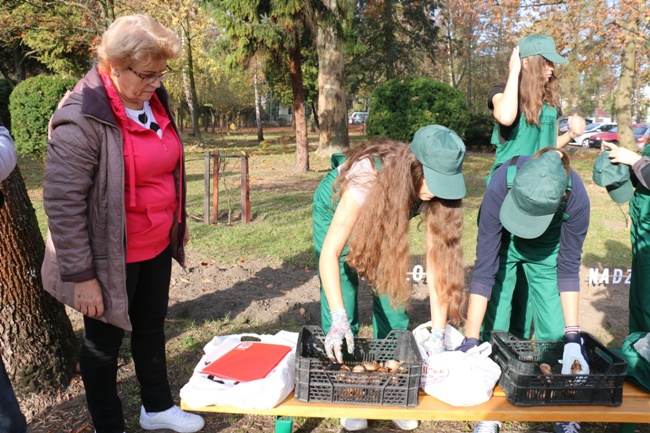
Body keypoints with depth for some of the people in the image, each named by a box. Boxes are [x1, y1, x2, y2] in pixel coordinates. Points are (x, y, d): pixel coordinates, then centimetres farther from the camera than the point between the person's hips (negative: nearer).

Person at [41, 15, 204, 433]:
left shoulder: (154, 98, 1)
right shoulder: (81, 118, -22)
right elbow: (62, 202, -21)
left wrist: (178, 220, 19)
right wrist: (80, 275, -19)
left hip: (157, 247, 7)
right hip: (112, 258, -7)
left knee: (152, 328, 22)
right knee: (105, 342, 13)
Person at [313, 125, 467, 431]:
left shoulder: (433, 192, -30)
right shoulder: (369, 178, -42)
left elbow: (437, 261, -28)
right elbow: (330, 253, -41)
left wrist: (438, 334, -33)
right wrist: (339, 319, -51)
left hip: (385, 217, 4)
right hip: (337, 207, -3)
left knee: (393, 299, -2)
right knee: (342, 303, -8)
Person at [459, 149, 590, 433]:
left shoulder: (576, 197, -34)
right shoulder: (501, 186, -38)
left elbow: (568, 269, -20)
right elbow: (484, 268, -35)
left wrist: (572, 336, -26)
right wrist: (470, 340, -36)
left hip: (546, 246, 1)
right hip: (501, 240, -1)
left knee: (555, 333, -4)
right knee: (492, 328, -6)